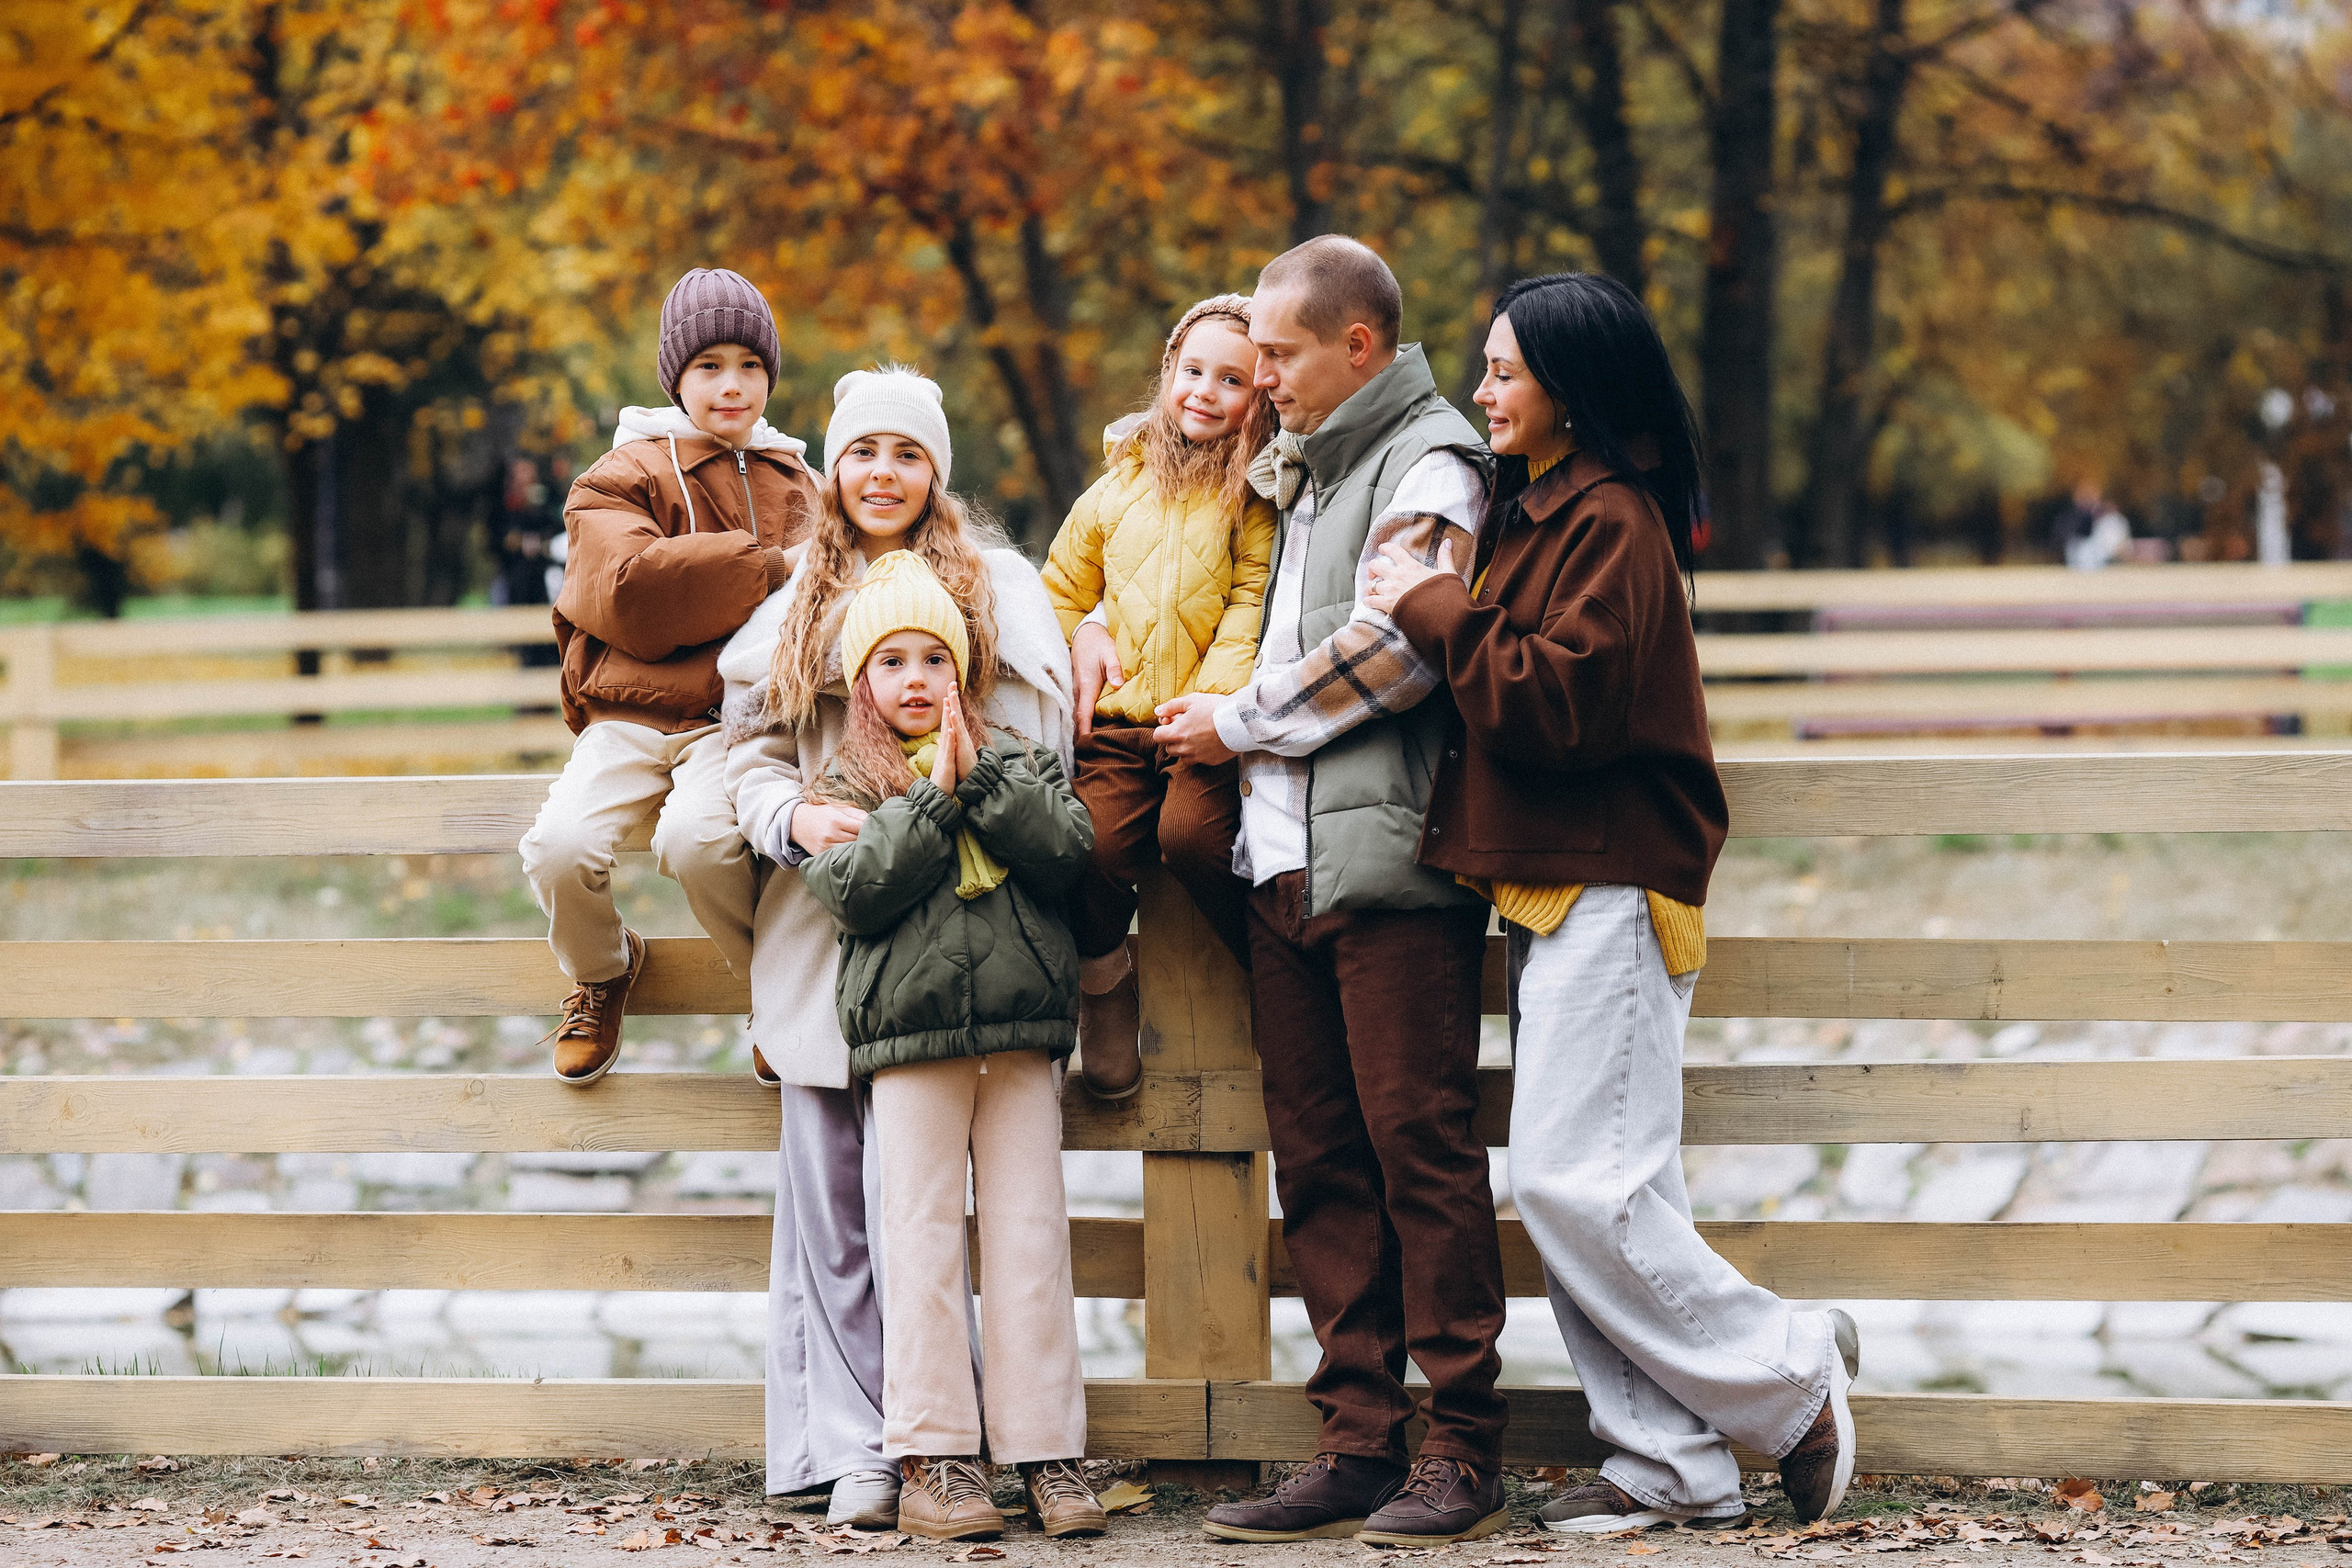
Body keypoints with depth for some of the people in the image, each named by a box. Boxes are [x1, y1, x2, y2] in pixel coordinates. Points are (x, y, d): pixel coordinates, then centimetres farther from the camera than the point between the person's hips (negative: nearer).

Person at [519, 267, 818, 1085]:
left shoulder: (796, 486, 19)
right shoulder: (625, 478, 7)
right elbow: (629, 594, -12)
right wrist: (766, 568, -12)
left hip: (742, 718, 0)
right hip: (631, 715, 0)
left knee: (697, 838, -34)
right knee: (559, 848, -27)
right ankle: (600, 973, 9)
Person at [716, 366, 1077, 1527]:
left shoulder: (999, 586, 6)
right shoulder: (795, 602, 16)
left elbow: (1035, 751, 0)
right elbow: (750, 753, 12)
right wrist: (795, 816, -8)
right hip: (819, 934, 3)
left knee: (909, 1200, -10)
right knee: (828, 1198, 1)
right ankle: (848, 1445, 5)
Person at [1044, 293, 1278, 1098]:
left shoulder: (1262, 499, 4)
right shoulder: (1119, 488, 18)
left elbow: (1253, 609, -7)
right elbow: (1060, 590, 30)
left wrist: (1216, 700, -22)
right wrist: (1077, 649, 10)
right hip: (1118, 722, 3)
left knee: (1193, 832, -31)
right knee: (1091, 845, -23)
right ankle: (1105, 986, 5)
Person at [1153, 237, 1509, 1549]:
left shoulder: (1429, 464, -4)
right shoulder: (1301, 470, 23)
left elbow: (1392, 648, -16)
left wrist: (1241, 723, -5)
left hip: (1390, 858, -9)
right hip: (1289, 863, 9)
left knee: (1421, 1145, -7)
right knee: (1320, 1158, 6)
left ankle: (1464, 1450, -3)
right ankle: (1362, 1441, 10)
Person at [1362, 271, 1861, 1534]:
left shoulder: (1613, 520, -12)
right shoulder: (1535, 509, 19)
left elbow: (1564, 702, -21)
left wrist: (1436, 610, -13)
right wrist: (1435, 610, 10)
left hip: (1608, 895, -10)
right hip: (1550, 890, 10)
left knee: (1575, 1185, -13)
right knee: (1580, 1194, 7)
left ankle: (1789, 1380, -1)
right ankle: (1670, 1462, 9)